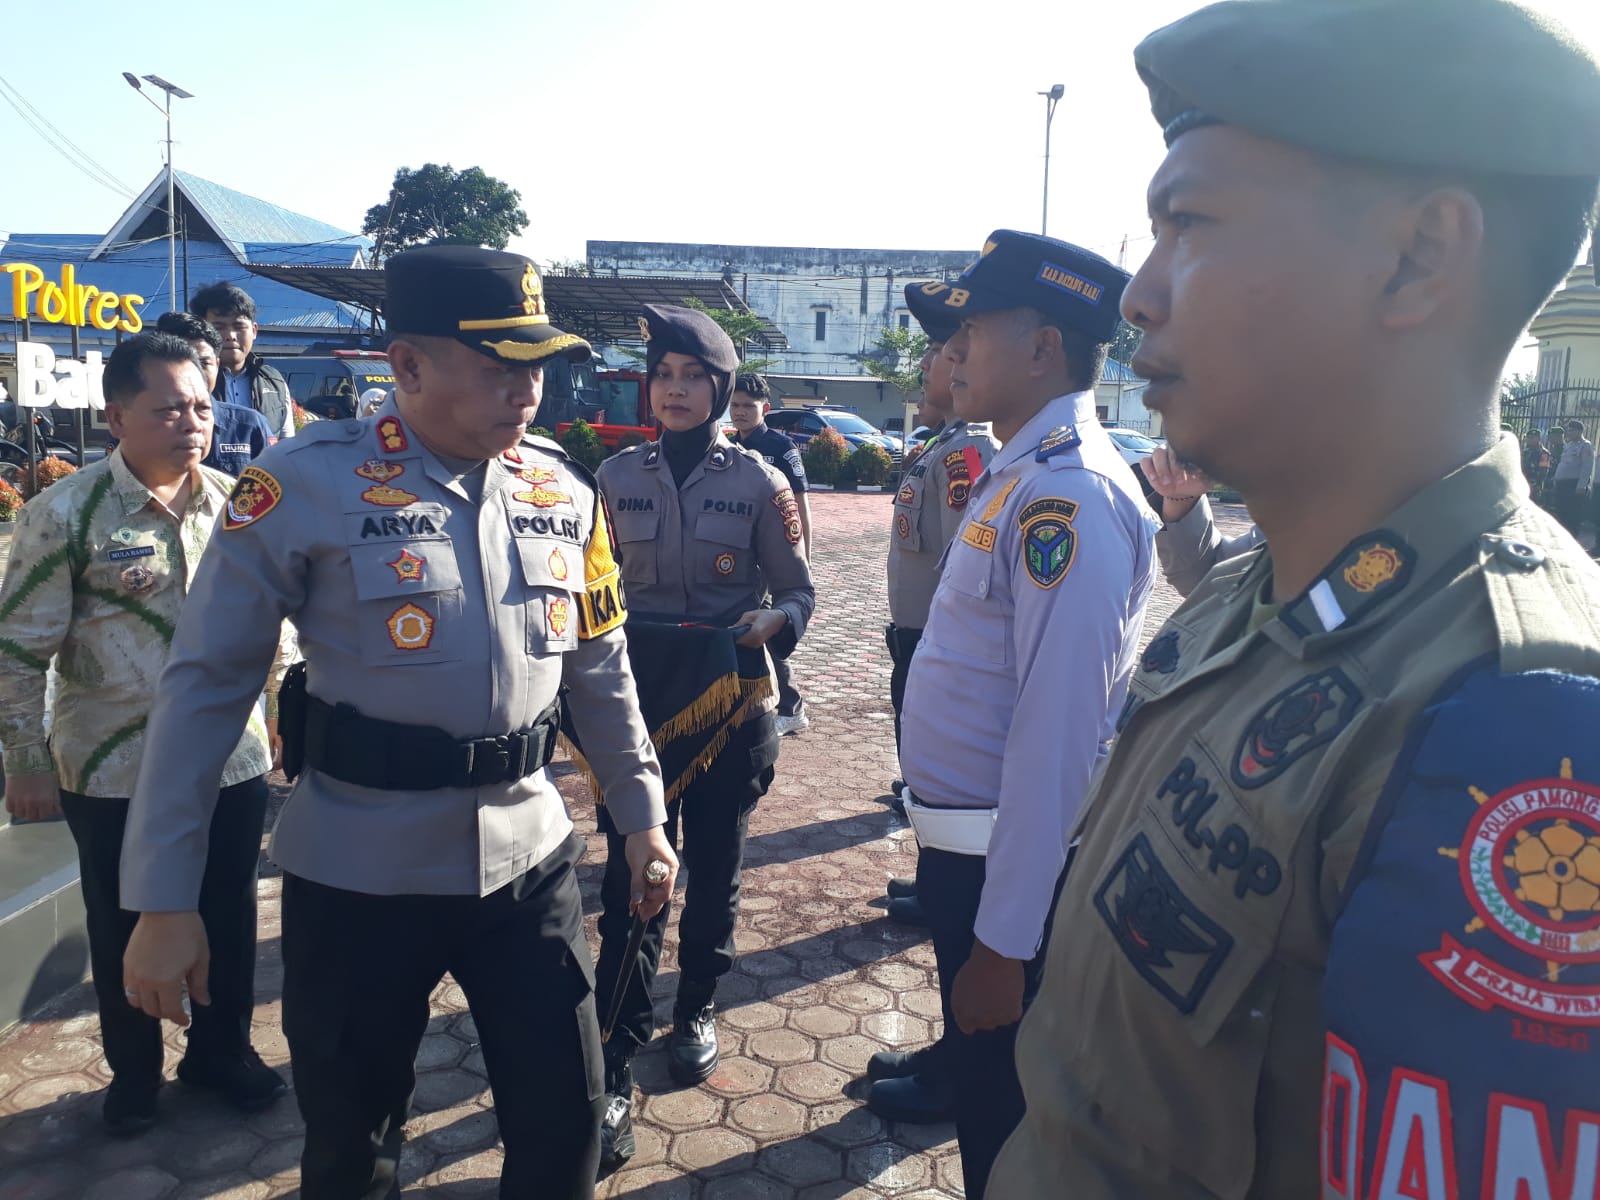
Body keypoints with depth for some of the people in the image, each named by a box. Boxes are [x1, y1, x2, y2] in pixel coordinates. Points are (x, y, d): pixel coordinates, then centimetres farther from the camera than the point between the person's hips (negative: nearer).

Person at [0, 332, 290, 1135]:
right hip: (114, 770, -3)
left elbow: (270, 616, 10)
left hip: (231, 758, 3)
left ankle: (221, 1049, 39)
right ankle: (133, 1074, 37)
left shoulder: (236, 502, -1)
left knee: (229, 916, 16)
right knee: (125, 928, 15)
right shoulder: (65, 512, -12)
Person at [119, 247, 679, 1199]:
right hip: (357, 876, -3)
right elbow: (206, 683, -10)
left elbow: (599, 667, 11)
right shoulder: (308, 484, -13)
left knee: (566, 1123, 13)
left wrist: (642, 810, 12)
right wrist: (164, 899, -10)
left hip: (529, 861, 4)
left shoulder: (564, 491, 1)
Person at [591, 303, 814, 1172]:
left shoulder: (757, 482, -4)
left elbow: (798, 592, -1)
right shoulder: (617, 476, 2)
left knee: (714, 870, 14)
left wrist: (772, 623, -21)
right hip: (635, 698, 1)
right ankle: (615, 1068, 10)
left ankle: (696, 1010, 37)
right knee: (630, 880, 1)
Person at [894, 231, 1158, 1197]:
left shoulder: (1071, 493, -24)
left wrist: (1003, 944, -23)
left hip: (1012, 868, -9)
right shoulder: (1022, 473, 7)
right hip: (964, 850, 9)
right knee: (974, 1075, 27)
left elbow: (1056, 735, -27)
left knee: (1006, 1119, 11)